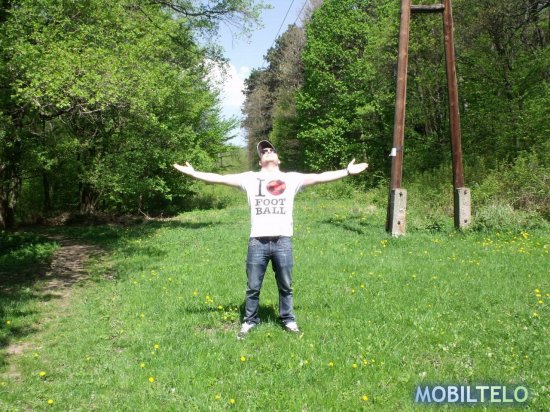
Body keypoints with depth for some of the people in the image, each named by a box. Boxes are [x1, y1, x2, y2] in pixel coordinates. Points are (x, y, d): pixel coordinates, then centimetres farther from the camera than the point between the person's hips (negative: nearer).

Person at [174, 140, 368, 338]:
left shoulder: (292, 178, 11)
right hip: (257, 241, 0)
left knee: (285, 286, 11)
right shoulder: (250, 178, 11)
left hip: (283, 240, 0)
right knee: (253, 287, 8)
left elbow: (320, 177, 7)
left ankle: (288, 319, 27)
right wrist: (193, 173, 4)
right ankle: (249, 320, 24)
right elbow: (220, 178, 9)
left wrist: (347, 171, 1)